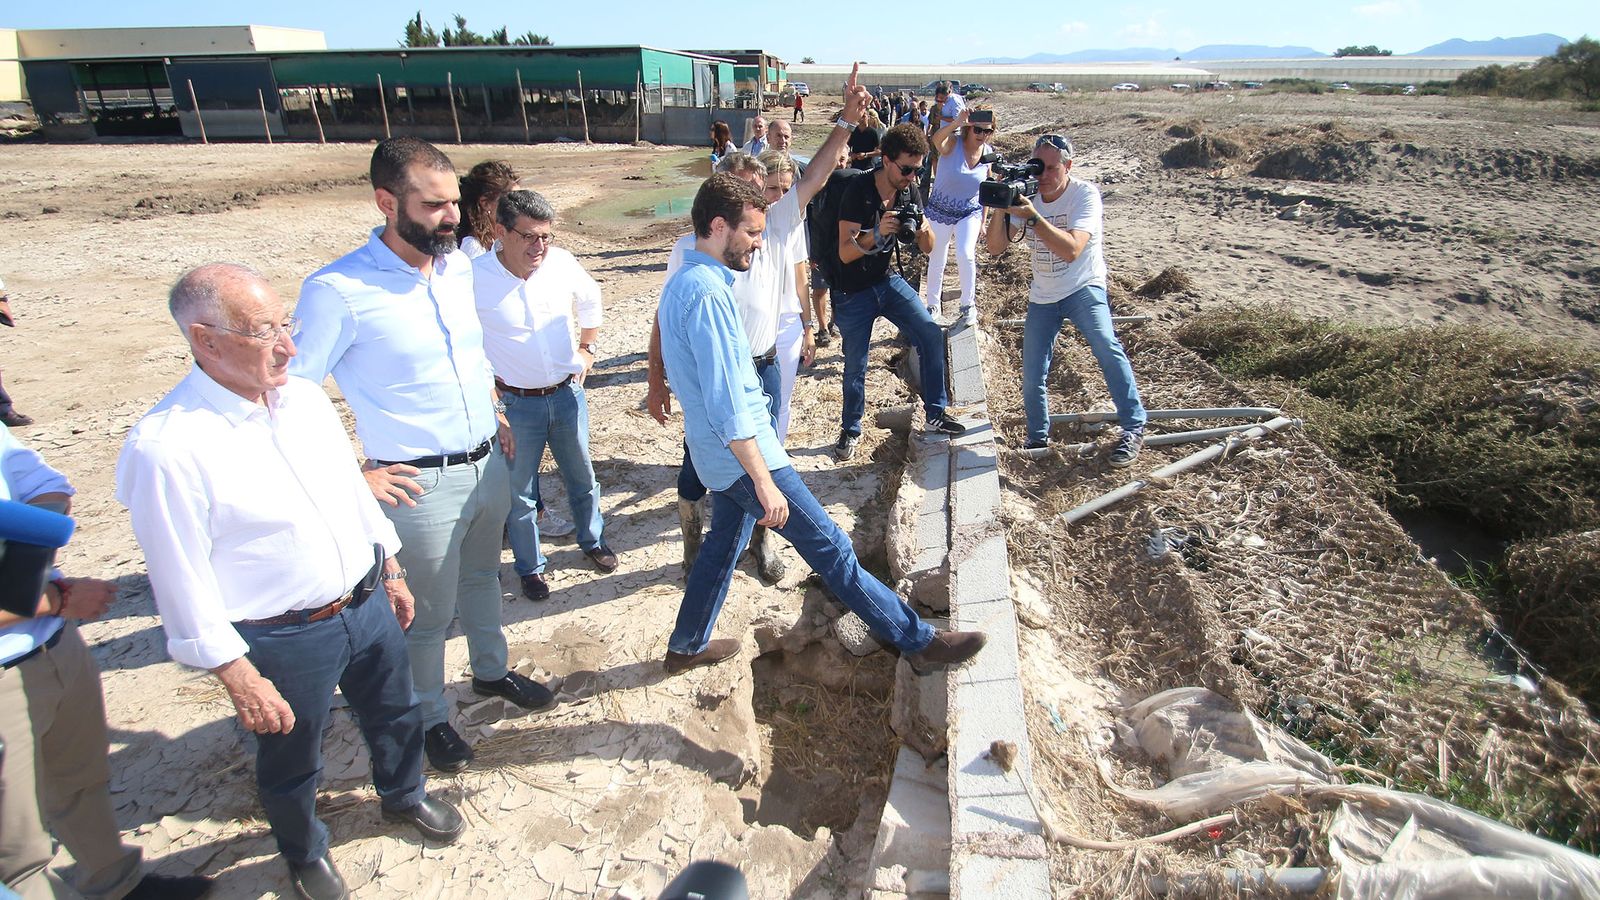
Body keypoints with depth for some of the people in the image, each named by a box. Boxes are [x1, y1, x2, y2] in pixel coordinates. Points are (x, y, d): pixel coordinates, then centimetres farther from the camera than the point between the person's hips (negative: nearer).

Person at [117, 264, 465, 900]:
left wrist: (390, 573, 14)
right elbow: (182, 585, -19)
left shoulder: (306, 398, -4)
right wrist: (239, 680, -15)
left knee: (395, 714, 27)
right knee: (291, 762, 21)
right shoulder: (166, 447, -24)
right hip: (284, 641, -5)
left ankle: (404, 795, 56)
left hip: (367, 605, 6)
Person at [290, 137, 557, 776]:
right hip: (422, 484, -6)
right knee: (428, 612, 12)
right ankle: (429, 716, 37)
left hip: (489, 464, 6)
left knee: (482, 578, 26)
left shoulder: (459, 266, 1)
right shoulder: (338, 290, -20)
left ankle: (491, 671, 49)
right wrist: (355, 475, -14)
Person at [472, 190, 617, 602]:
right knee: (519, 492, 11)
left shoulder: (561, 262, -8)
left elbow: (590, 298, 14)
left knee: (582, 477, 20)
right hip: (515, 402, -3)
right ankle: (529, 567, 33)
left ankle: (592, 541, 44)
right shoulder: (474, 278, -19)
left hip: (567, 393, 3)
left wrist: (588, 348, 14)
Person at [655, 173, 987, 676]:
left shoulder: (682, 282, 9)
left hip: (718, 454, 10)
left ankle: (686, 647, 39)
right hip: (744, 455, -10)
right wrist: (764, 482, -24)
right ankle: (920, 643, 6)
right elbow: (726, 405, -27)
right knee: (831, 549, -4)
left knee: (723, 544, 23)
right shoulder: (708, 293, -23)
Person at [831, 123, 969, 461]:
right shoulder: (858, 192, -20)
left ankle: (936, 414, 4)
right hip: (851, 292, -5)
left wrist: (924, 230, -24)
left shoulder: (910, 191, -3)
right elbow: (845, 253, -24)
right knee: (855, 365, 0)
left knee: (932, 334, -8)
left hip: (887, 281, 5)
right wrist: (878, 233, -40)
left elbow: (927, 249, -1)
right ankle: (850, 429, 22)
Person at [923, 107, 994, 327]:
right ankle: (932, 305, 32)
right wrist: (957, 122, -61)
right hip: (940, 211, -1)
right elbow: (936, 140, -43)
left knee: (965, 255, -21)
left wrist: (983, 220, 8)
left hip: (970, 212, 1)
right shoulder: (953, 143, -18)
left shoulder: (988, 153, -6)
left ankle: (968, 305, -1)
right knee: (937, 261, 9)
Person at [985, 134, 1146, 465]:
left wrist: (1032, 217, -36)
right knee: (1032, 377, 1)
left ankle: (1134, 428, -16)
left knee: (1106, 348, -29)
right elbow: (995, 247, -9)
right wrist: (1001, 207, -24)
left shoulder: (1085, 194, -16)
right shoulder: (1026, 194, -3)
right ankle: (1037, 440, 24)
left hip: (1083, 288, -4)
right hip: (1042, 296, 4)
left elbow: (1071, 250, -30)